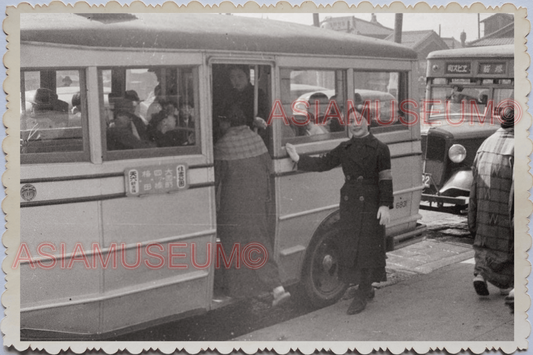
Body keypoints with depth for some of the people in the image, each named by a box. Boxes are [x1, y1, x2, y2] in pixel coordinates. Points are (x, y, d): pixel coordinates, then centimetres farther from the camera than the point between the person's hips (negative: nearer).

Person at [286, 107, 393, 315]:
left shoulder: (379, 149, -4)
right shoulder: (344, 148, 11)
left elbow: (385, 179, -7)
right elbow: (323, 163, 11)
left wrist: (385, 205, -14)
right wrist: (298, 159, 5)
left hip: (370, 205, -5)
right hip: (348, 204, 5)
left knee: (366, 248, -2)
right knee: (350, 247, 9)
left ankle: (362, 294, 6)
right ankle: (366, 290, 25)